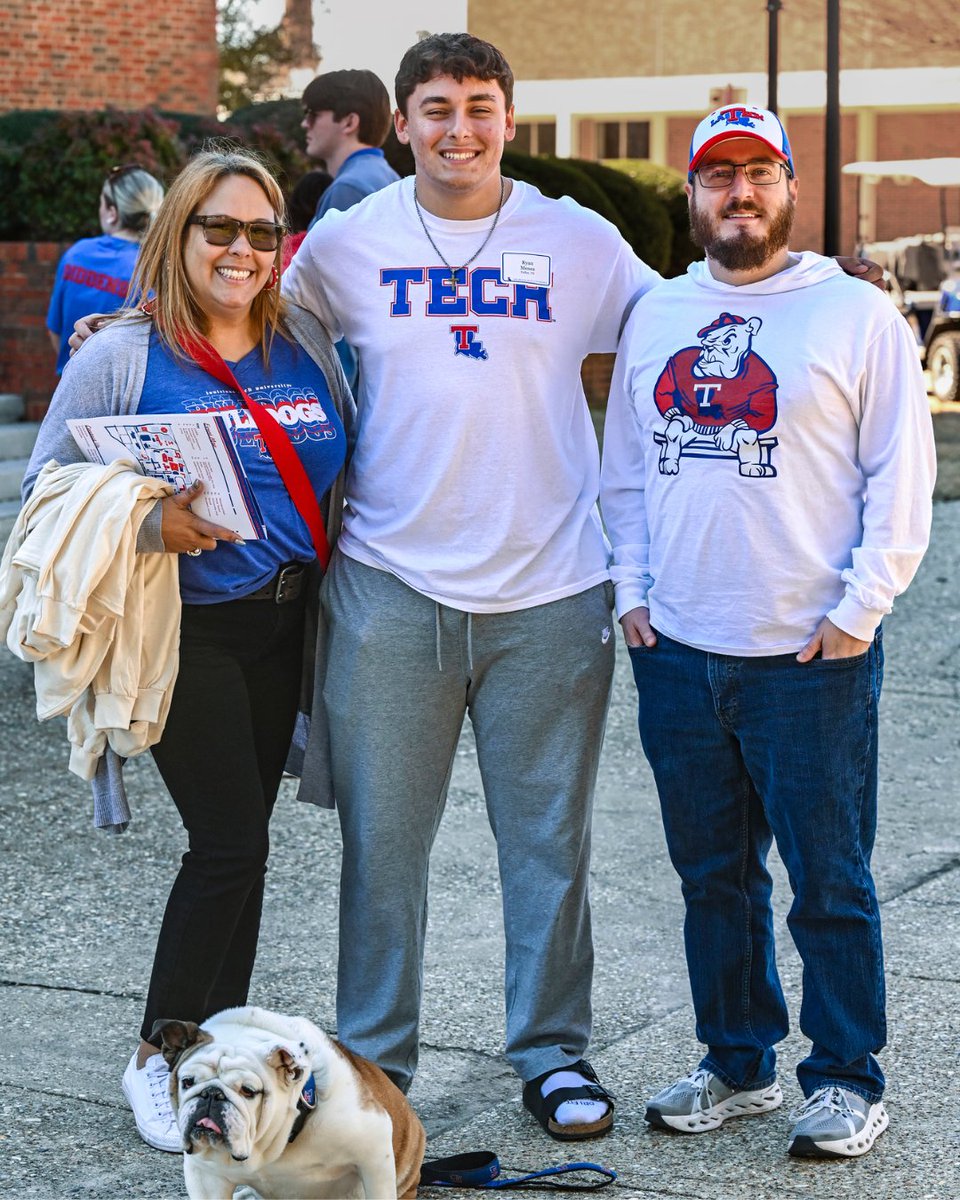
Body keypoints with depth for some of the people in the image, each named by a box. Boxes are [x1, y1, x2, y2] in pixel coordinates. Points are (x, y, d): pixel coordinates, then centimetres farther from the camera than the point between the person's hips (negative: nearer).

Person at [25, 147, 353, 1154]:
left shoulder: (306, 343, 7)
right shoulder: (122, 356, -7)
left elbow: (346, 463, 18)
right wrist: (150, 524, -23)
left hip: (286, 618, 5)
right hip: (183, 627, -5)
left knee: (238, 840, 11)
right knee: (231, 842, -9)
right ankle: (159, 1058, 7)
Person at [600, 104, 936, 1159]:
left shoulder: (857, 315, -2)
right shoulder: (654, 317, 12)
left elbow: (902, 478, -4)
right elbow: (625, 469, 17)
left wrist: (857, 608, -9)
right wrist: (631, 588, 7)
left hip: (811, 656, -4)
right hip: (677, 649, 5)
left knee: (828, 882, 1)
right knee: (713, 876, 14)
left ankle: (846, 1078, 14)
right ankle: (736, 1062, 27)